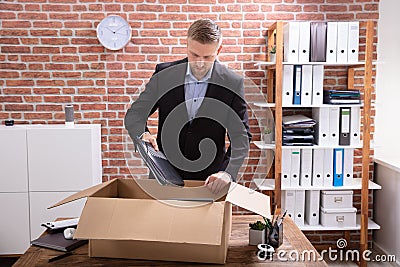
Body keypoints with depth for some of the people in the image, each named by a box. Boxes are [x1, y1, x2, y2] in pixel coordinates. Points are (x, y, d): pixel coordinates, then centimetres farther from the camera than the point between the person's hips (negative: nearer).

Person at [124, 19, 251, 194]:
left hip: (210, 178, -1)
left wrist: (228, 172, -22)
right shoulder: (164, 74, -3)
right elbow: (134, 114, 3)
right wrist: (142, 134, -20)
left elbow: (241, 135, -6)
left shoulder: (232, 83, -7)